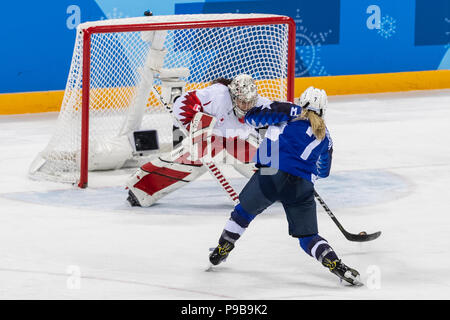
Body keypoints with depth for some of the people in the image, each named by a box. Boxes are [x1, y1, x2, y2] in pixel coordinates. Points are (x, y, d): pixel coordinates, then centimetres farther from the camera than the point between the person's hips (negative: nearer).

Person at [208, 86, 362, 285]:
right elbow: (323, 171, 34)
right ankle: (335, 264, -14)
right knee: (308, 237, 8)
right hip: (302, 186, 2)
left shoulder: (290, 112, 10)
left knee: (245, 210, 24)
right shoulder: (325, 137, 22)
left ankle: (221, 250, 33)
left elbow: (252, 117, 9)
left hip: (272, 174, -2)